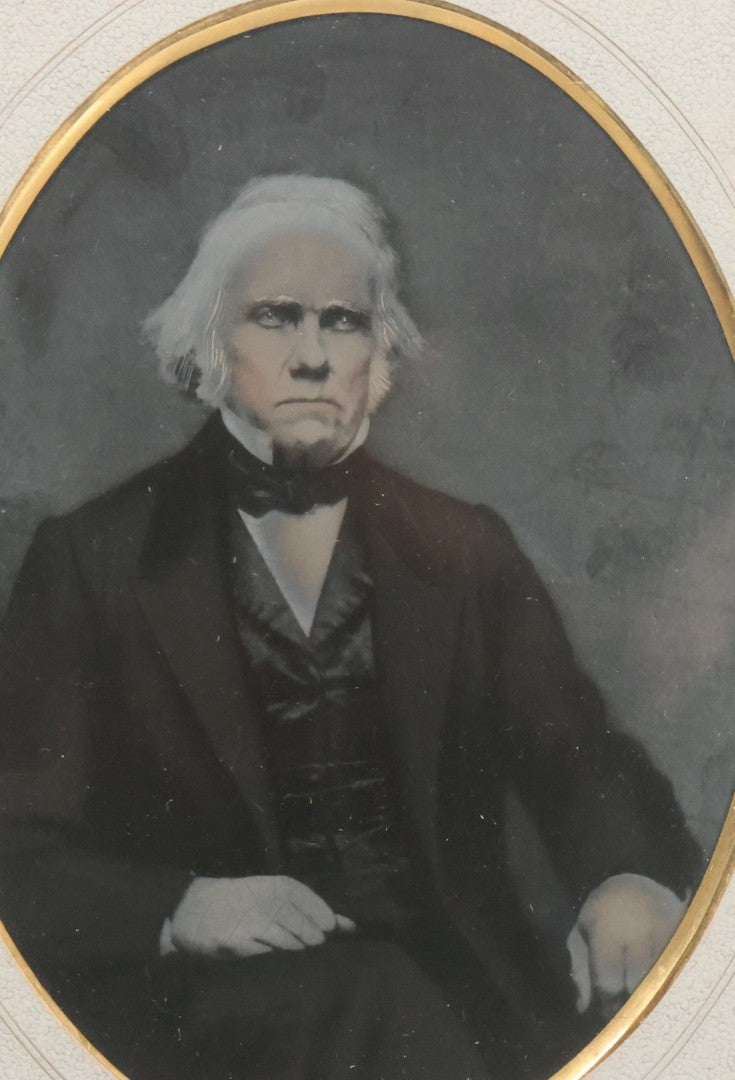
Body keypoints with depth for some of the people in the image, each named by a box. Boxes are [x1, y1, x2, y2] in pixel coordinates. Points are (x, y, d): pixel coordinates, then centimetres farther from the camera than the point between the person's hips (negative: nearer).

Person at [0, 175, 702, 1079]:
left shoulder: (464, 553, 15)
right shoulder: (93, 558, 5)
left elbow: (576, 757, 8)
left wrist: (632, 880, -16)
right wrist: (178, 908, -19)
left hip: (455, 977, 3)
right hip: (203, 996, -2)